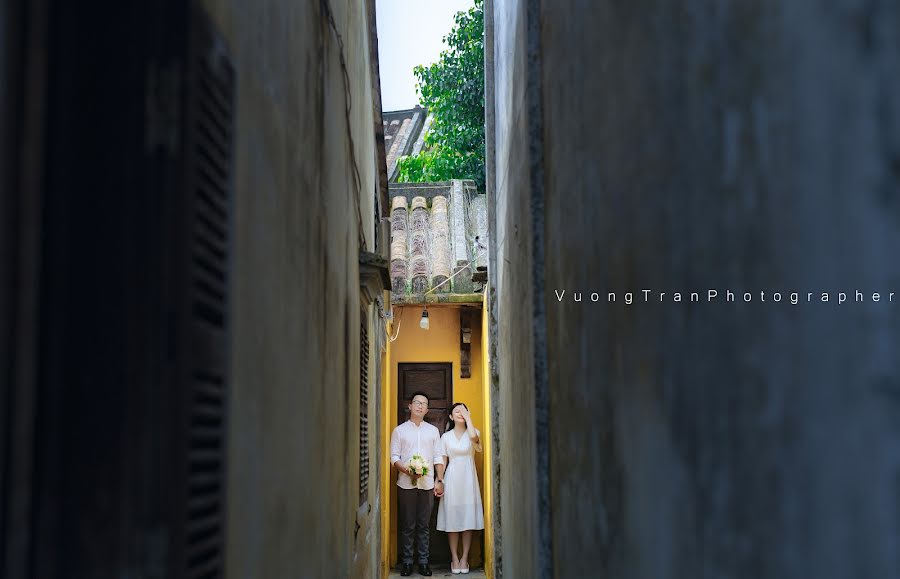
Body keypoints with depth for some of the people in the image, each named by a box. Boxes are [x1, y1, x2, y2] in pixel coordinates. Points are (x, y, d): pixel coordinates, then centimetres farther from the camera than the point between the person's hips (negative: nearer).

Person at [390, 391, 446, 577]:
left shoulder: (433, 431, 12)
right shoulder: (399, 431, 6)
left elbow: (438, 457, 10)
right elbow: (394, 457, 1)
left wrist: (439, 480, 1)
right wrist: (407, 470, -16)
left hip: (427, 484, 2)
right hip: (406, 484, -1)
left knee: (424, 525, 4)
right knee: (407, 526, 1)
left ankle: (423, 562, 9)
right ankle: (407, 562, 8)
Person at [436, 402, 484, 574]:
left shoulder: (474, 432, 4)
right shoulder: (446, 436, 7)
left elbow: (473, 437, -22)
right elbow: (442, 461, 8)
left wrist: (468, 417, -10)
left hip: (468, 478, 0)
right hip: (452, 479, 1)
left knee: (468, 519, 1)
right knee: (452, 520, 0)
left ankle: (465, 558, 8)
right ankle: (455, 558, 6)